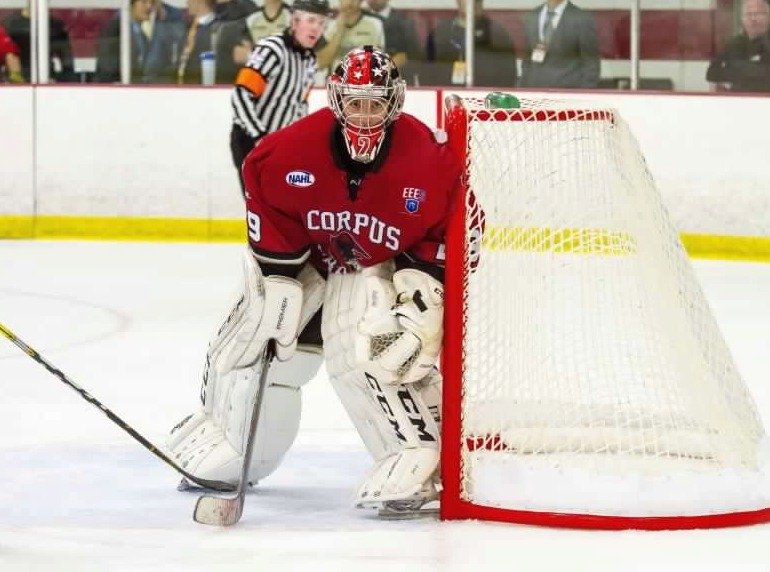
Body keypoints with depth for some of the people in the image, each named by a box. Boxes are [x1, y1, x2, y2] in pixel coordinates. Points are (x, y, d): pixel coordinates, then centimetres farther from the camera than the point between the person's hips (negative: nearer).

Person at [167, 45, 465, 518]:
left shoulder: (431, 160, -26)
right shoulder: (292, 150, -24)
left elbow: (455, 231, -14)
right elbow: (269, 214, -10)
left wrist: (422, 293, -21)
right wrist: (278, 284, -11)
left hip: (387, 266, -3)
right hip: (308, 257, 3)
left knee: (367, 351, -30)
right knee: (247, 341, 9)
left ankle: (424, 456, -24)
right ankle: (224, 447, 37)